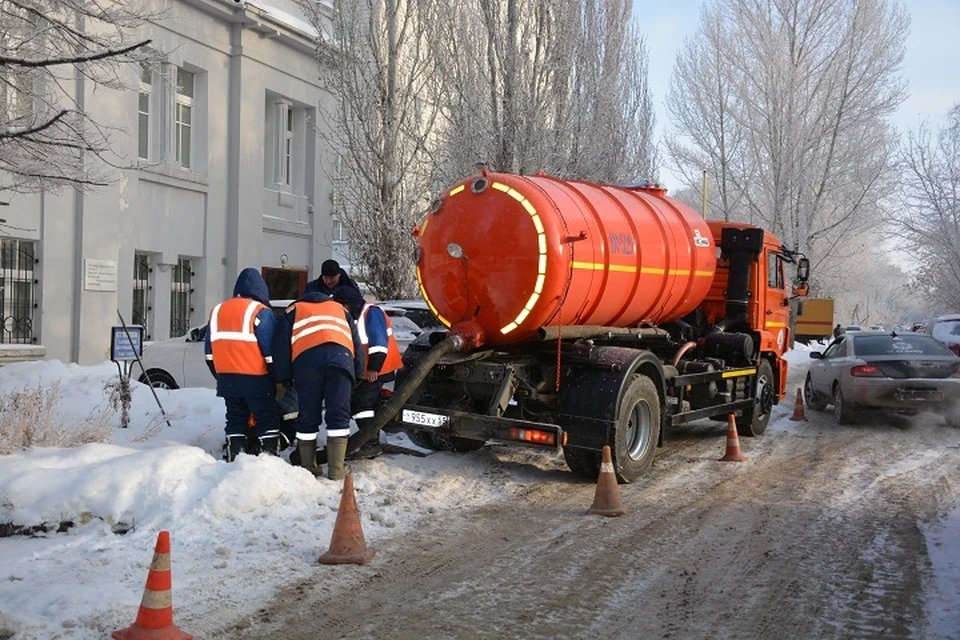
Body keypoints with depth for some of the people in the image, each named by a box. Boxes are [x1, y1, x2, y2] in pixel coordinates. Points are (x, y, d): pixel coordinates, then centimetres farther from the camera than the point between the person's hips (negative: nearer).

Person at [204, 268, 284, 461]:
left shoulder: (218, 310, 12)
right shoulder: (261, 312, -8)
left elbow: (209, 351, 16)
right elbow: (271, 352, -11)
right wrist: (278, 380, -3)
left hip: (227, 378, 6)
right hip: (256, 380, -6)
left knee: (235, 420, 13)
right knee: (267, 422, 0)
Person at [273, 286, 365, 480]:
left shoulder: (293, 311, 33)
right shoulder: (340, 309, 38)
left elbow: (281, 344, 20)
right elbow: (356, 342, 29)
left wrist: (284, 377, 20)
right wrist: (358, 374, 27)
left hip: (307, 358, -1)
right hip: (341, 357, 1)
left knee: (308, 417, 7)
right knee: (338, 415, 0)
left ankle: (308, 468, 12)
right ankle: (337, 469, -3)